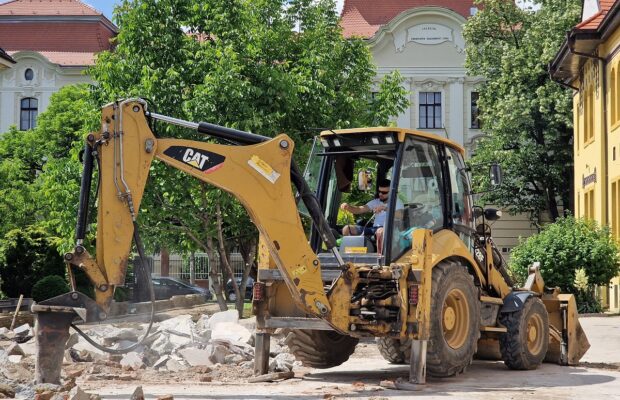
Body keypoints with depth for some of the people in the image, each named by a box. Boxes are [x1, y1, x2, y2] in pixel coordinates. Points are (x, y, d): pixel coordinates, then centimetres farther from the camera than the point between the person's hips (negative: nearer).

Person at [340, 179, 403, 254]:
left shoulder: (397, 203, 7)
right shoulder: (375, 202, 19)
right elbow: (359, 210, 9)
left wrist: (385, 208, -24)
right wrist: (348, 207, -12)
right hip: (374, 229, 6)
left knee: (381, 231, -44)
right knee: (346, 229, -8)